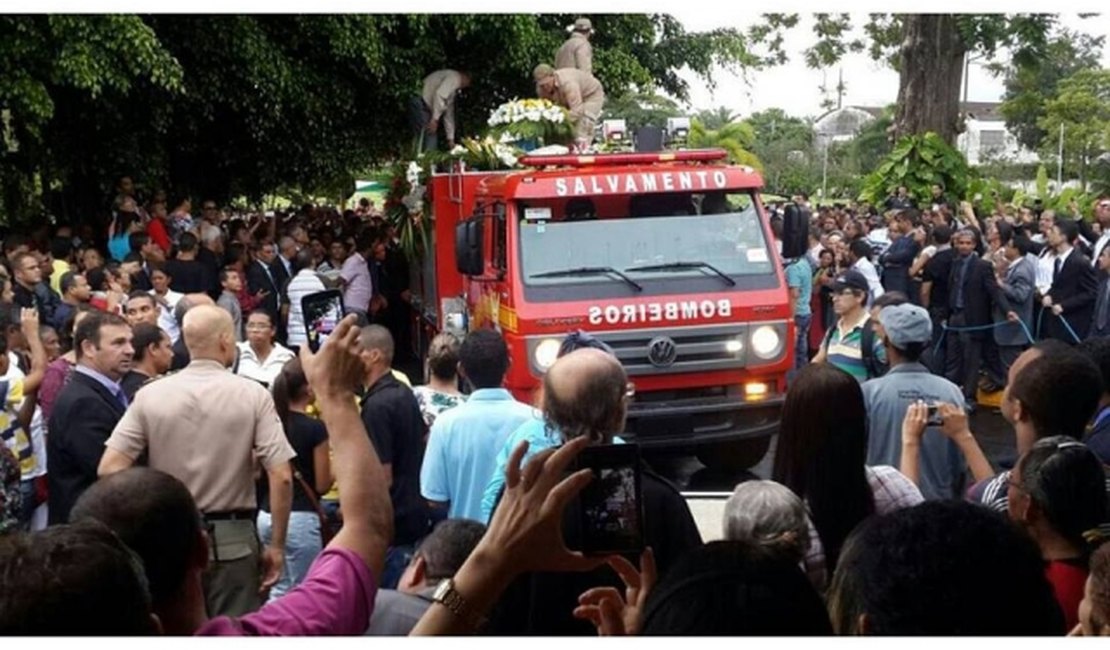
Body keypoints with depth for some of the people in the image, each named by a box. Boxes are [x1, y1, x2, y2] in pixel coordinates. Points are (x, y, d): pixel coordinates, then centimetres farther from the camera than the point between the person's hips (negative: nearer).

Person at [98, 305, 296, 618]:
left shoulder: (150, 395, -2)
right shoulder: (252, 395, -7)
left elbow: (109, 469, -6)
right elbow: (281, 477, -12)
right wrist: (276, 545, -4)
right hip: (232, 540, -2)